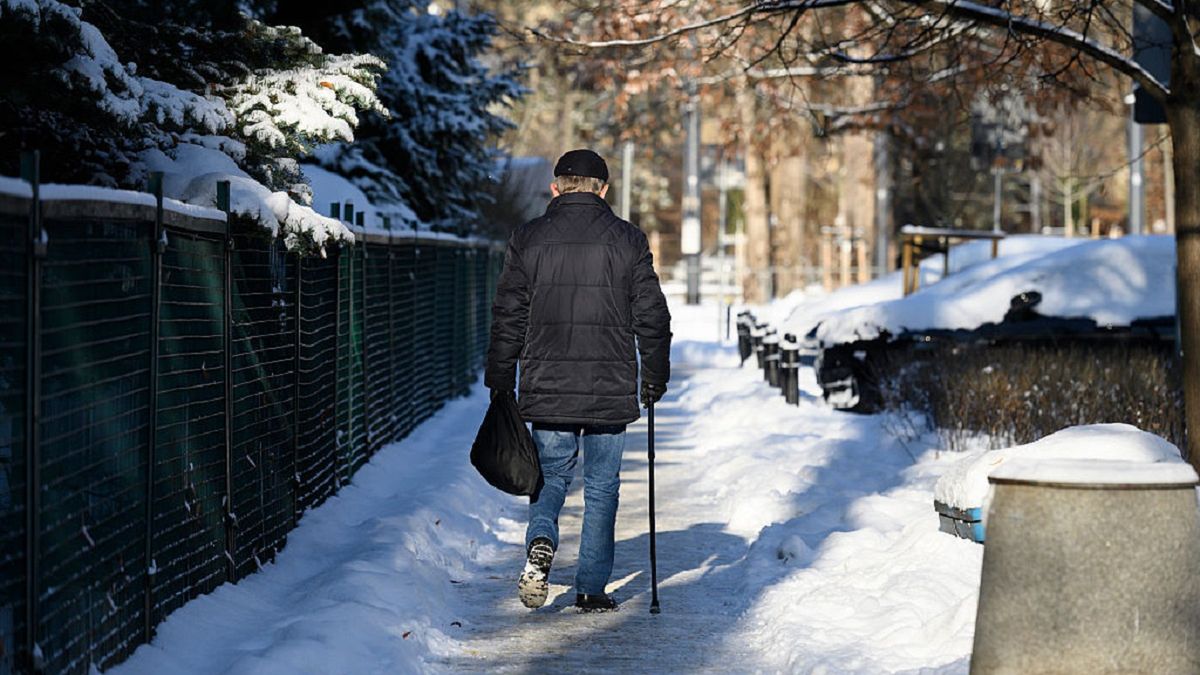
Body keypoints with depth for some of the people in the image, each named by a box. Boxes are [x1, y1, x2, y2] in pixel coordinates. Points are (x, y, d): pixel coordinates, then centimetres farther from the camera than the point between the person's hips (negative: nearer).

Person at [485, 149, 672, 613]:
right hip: (611, 389, -1)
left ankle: (541, 541, -14)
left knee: (551, 474, 14)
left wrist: (500, 383, 10)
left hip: (546, 388, 1)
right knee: (602, 487, 9)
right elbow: (652, 316, 1)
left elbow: (507, 317, 3)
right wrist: (655, 378, 12)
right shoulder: (628, 240, 1)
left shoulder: (528, 239, 2)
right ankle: (592, 588, 8)